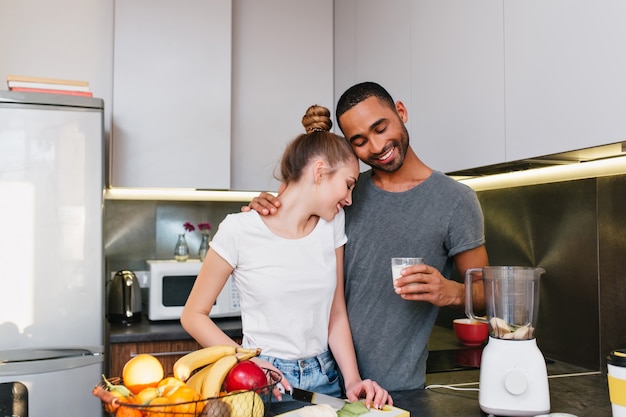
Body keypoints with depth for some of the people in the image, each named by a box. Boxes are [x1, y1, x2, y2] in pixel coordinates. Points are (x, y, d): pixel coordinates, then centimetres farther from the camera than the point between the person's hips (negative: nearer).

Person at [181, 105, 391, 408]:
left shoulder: (333, 224, 1)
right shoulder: (240, 230, -13)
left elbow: (336, 314, 4)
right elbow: (193, 315, -7)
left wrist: (353, 381, -7)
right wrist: (248, 363, -18)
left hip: (325, 379, 4)